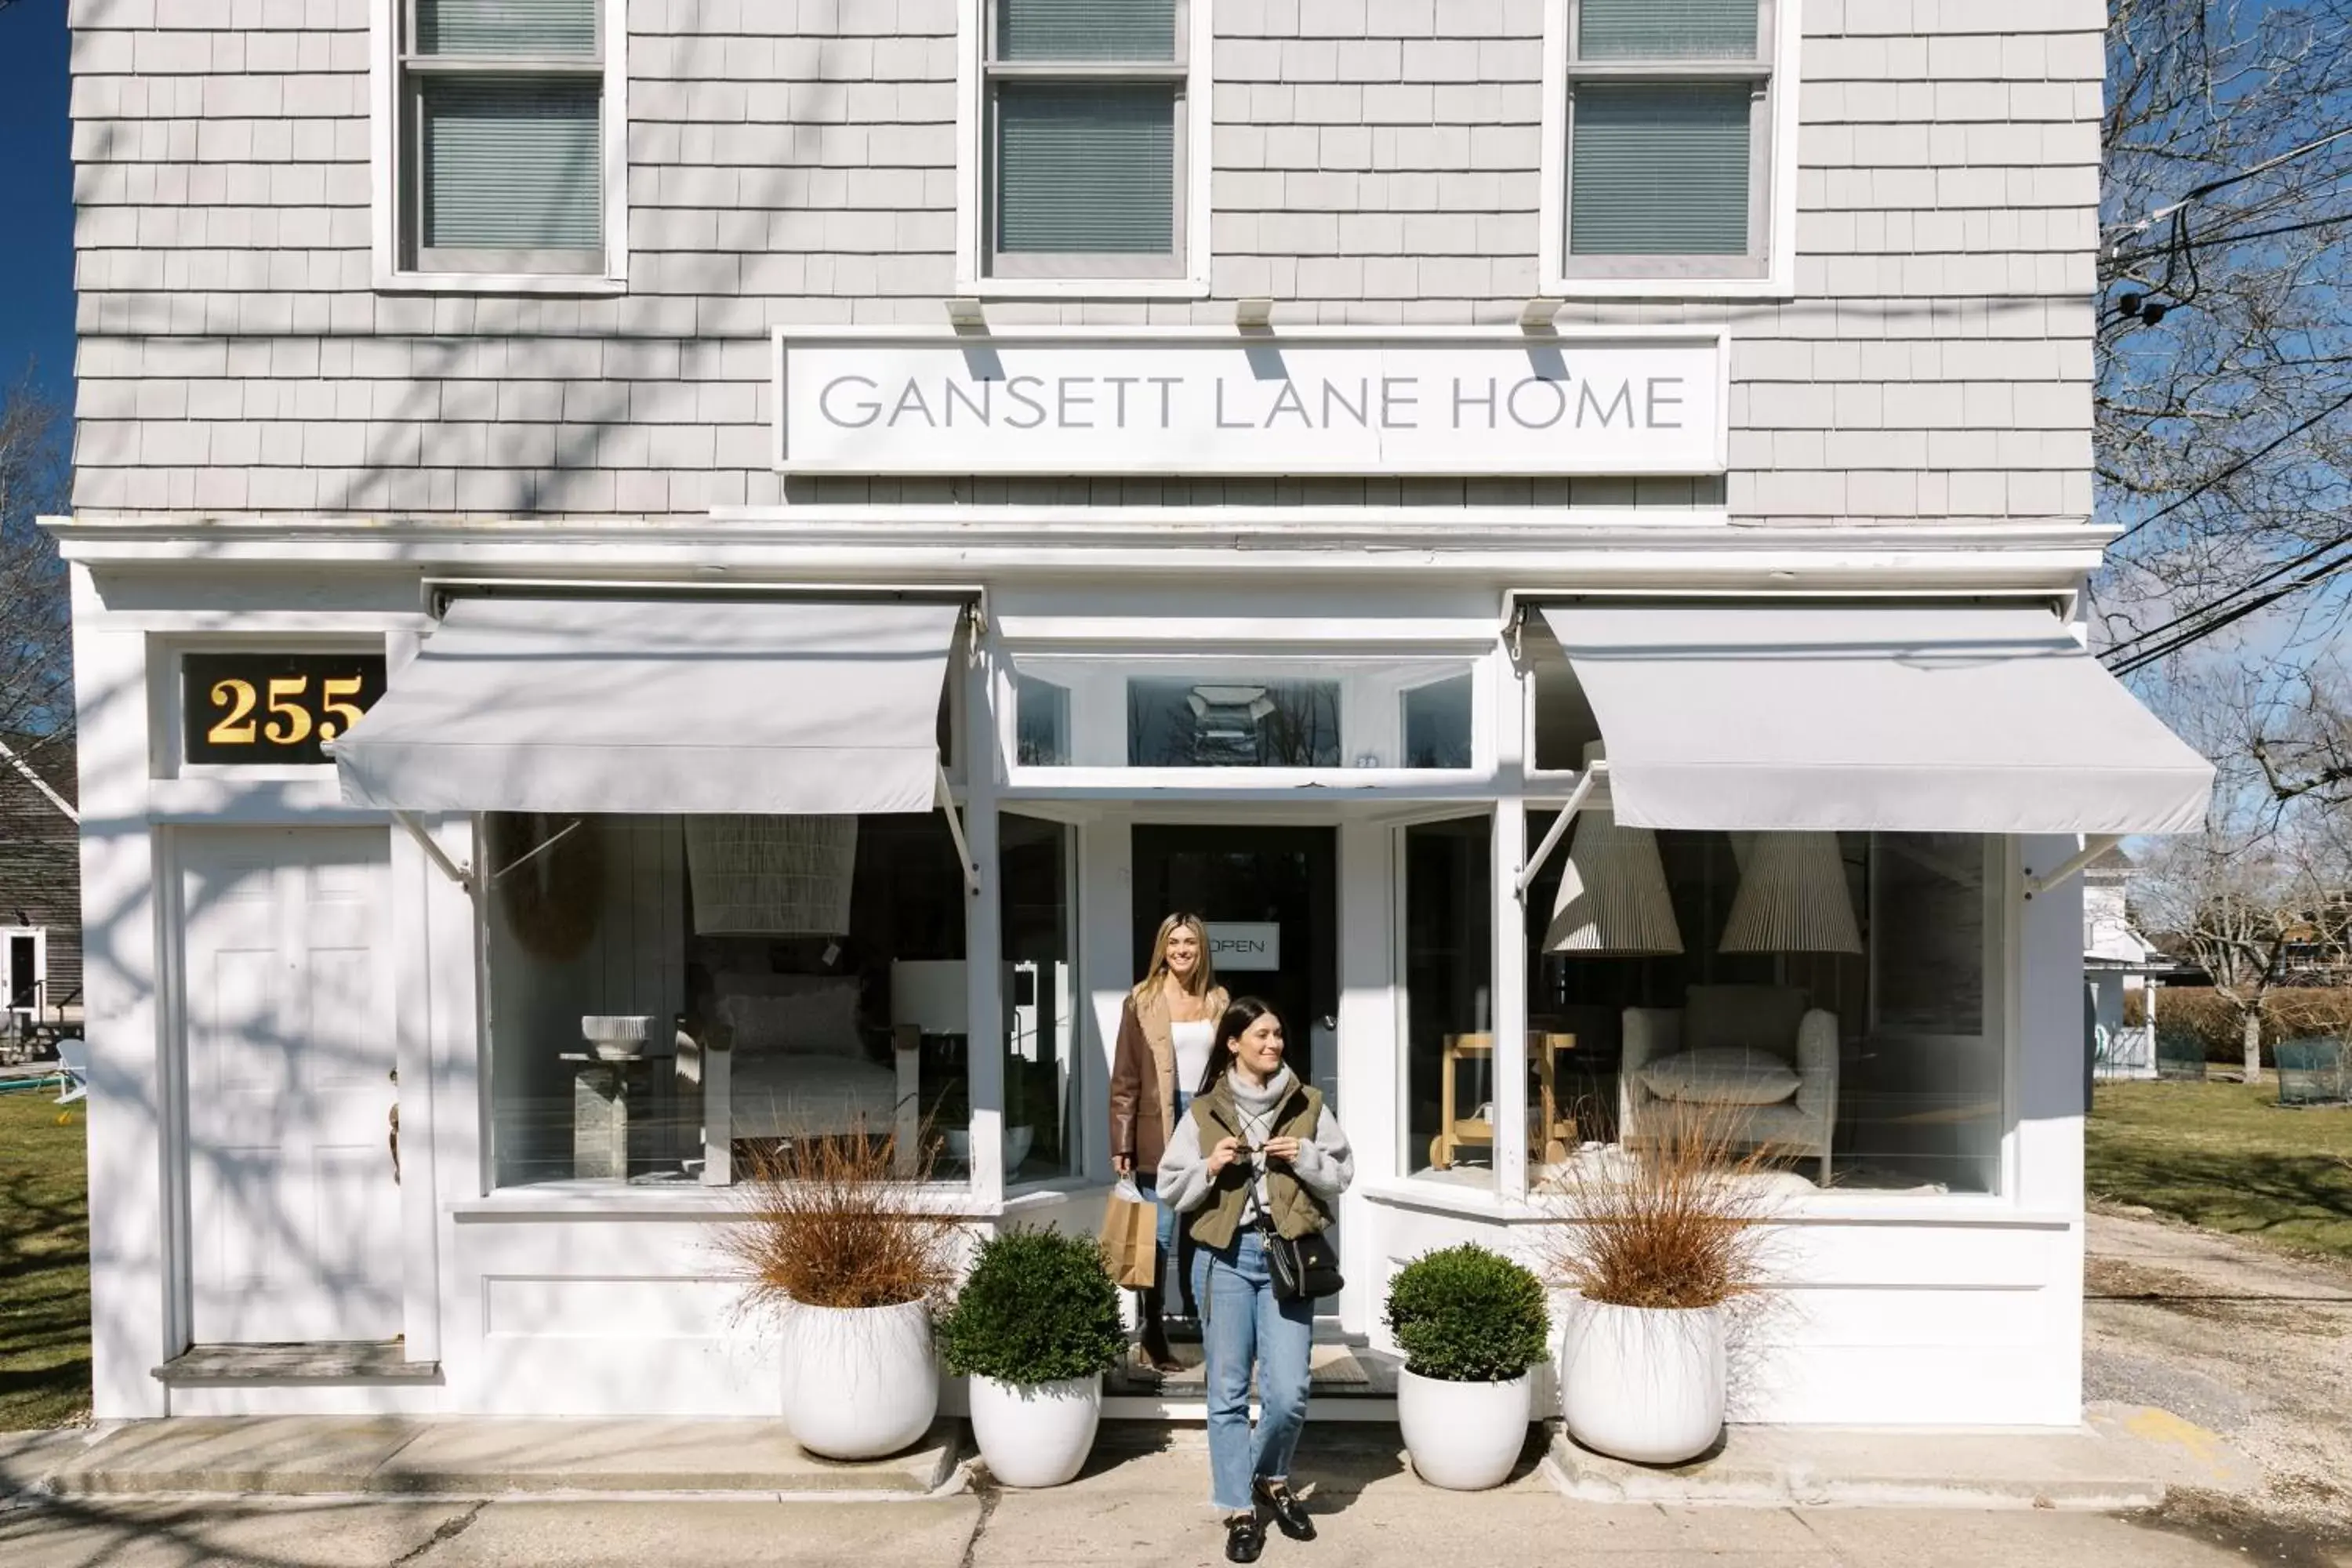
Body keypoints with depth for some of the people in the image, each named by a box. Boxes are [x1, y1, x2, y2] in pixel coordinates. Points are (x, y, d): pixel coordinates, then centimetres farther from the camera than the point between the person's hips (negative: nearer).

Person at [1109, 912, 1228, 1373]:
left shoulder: (1217, 1001, 10)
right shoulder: (1142, 1002, -1)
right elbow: (1124, 1078, -2)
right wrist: (1121, 1144, -7)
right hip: (1160, 1129, -3)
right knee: (1158, 1235, 1)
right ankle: (1152, 1336, 11)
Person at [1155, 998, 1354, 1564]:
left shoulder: (1307, 1105, 6)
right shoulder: (1203, 1112, 3)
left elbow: (1342, 1176, 9)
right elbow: (1170, 1190, 5)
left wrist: (1306, 1158, -9)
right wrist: (1209, 1167, -12)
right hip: (1224, 1256, 0)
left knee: (1288, 1391, -3)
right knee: (1229, 1390, 5)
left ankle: (1272, 1479, 26)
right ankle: (1240, 1510, 19)